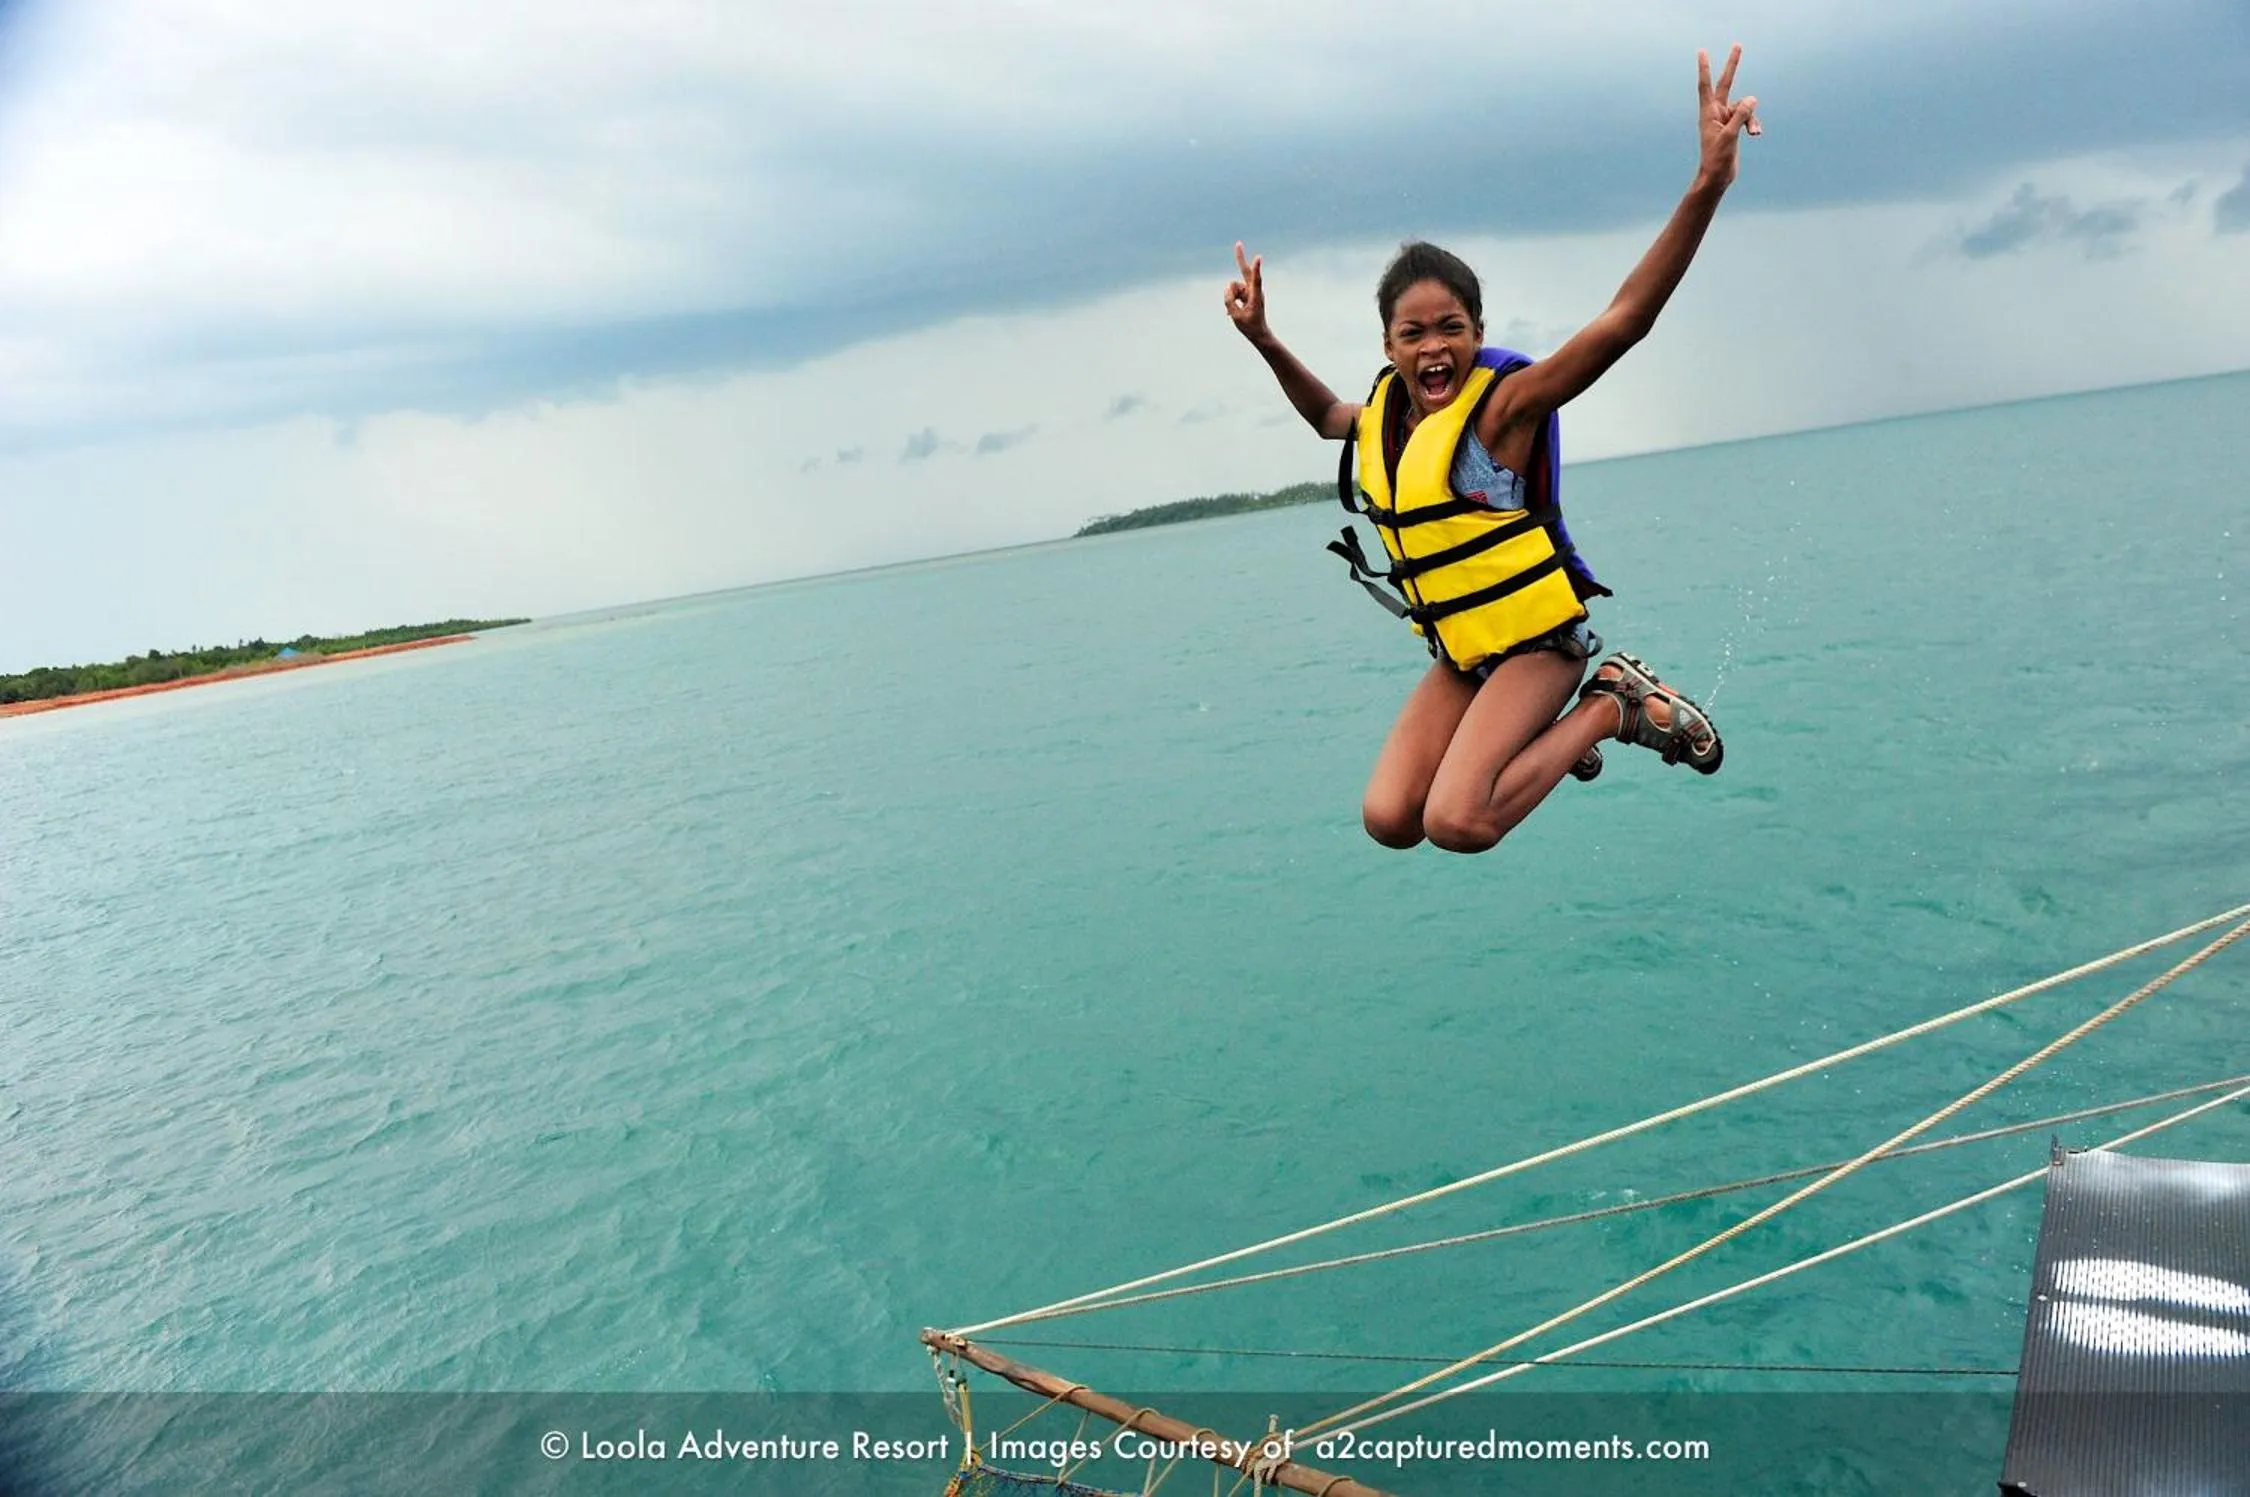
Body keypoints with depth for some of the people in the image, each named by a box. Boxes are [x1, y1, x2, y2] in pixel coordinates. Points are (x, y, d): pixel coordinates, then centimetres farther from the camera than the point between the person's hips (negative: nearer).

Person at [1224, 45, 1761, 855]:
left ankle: (1614, 704, -2)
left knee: (1457, 822, -24)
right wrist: (1265, 342, 18)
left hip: (1540, 638, -7)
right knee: (1388, 820, -5)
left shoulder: (1502, 405, -17)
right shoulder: (1382, 415, 3)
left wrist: (1707, 186, -41)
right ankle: (1538, 736, 19)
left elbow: (1624, 319, -30)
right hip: (1460, 650, 7)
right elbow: (1326, 415, 29)